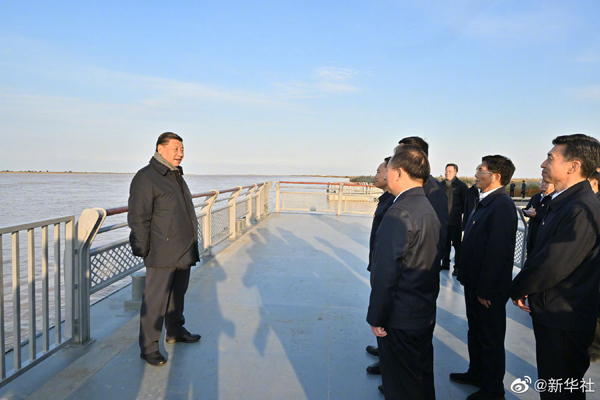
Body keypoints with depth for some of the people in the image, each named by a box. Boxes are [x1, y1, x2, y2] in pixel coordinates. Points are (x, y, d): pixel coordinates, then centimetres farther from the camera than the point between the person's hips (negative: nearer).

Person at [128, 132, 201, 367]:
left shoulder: (177, 176, 18)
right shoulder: (146, 177, -11)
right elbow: (138, 217, -15)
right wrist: (142, 250, -17)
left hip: (183, 252, 9)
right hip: (162, 254, -9)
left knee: (178, 294, 19)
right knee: (155, 299, -4)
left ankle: (175, 331, 35)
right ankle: (148, 347, 7)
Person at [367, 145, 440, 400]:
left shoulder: (399, 213, -23)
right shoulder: (428, 209, 6)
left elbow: (385, 273, -24)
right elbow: (427, 262, 10)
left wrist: (376, 318, -15)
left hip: (401, 320, -9)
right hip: (425, 313, 9)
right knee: (422, 378, 23)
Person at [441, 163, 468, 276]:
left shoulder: (461, 185, -4)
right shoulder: (441, 185, 9)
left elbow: (466, 203, -3)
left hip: (456, 221, -5)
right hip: (444, 220, 5)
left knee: (457, 244, 2)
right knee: (445, 243, 14)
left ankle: (457, 267, 9)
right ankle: (445, 263, 26)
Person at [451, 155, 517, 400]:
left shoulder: (501, 205, -22)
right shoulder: (485, 202, 8)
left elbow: (498, 251, -25)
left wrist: (485, 289, -22)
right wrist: (465, 275, 12)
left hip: (489, 288, -9)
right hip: (475, 282, 9)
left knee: (491, 338, 8)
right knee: (475, 331, 23)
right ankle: (477, 373, 42)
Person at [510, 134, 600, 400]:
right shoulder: (564, 201, 8)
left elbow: (553, 266, -26)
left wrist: (518, 289, -10)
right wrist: (524, 287, 1)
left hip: (563, 321, -9)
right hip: (552, 316, 9)